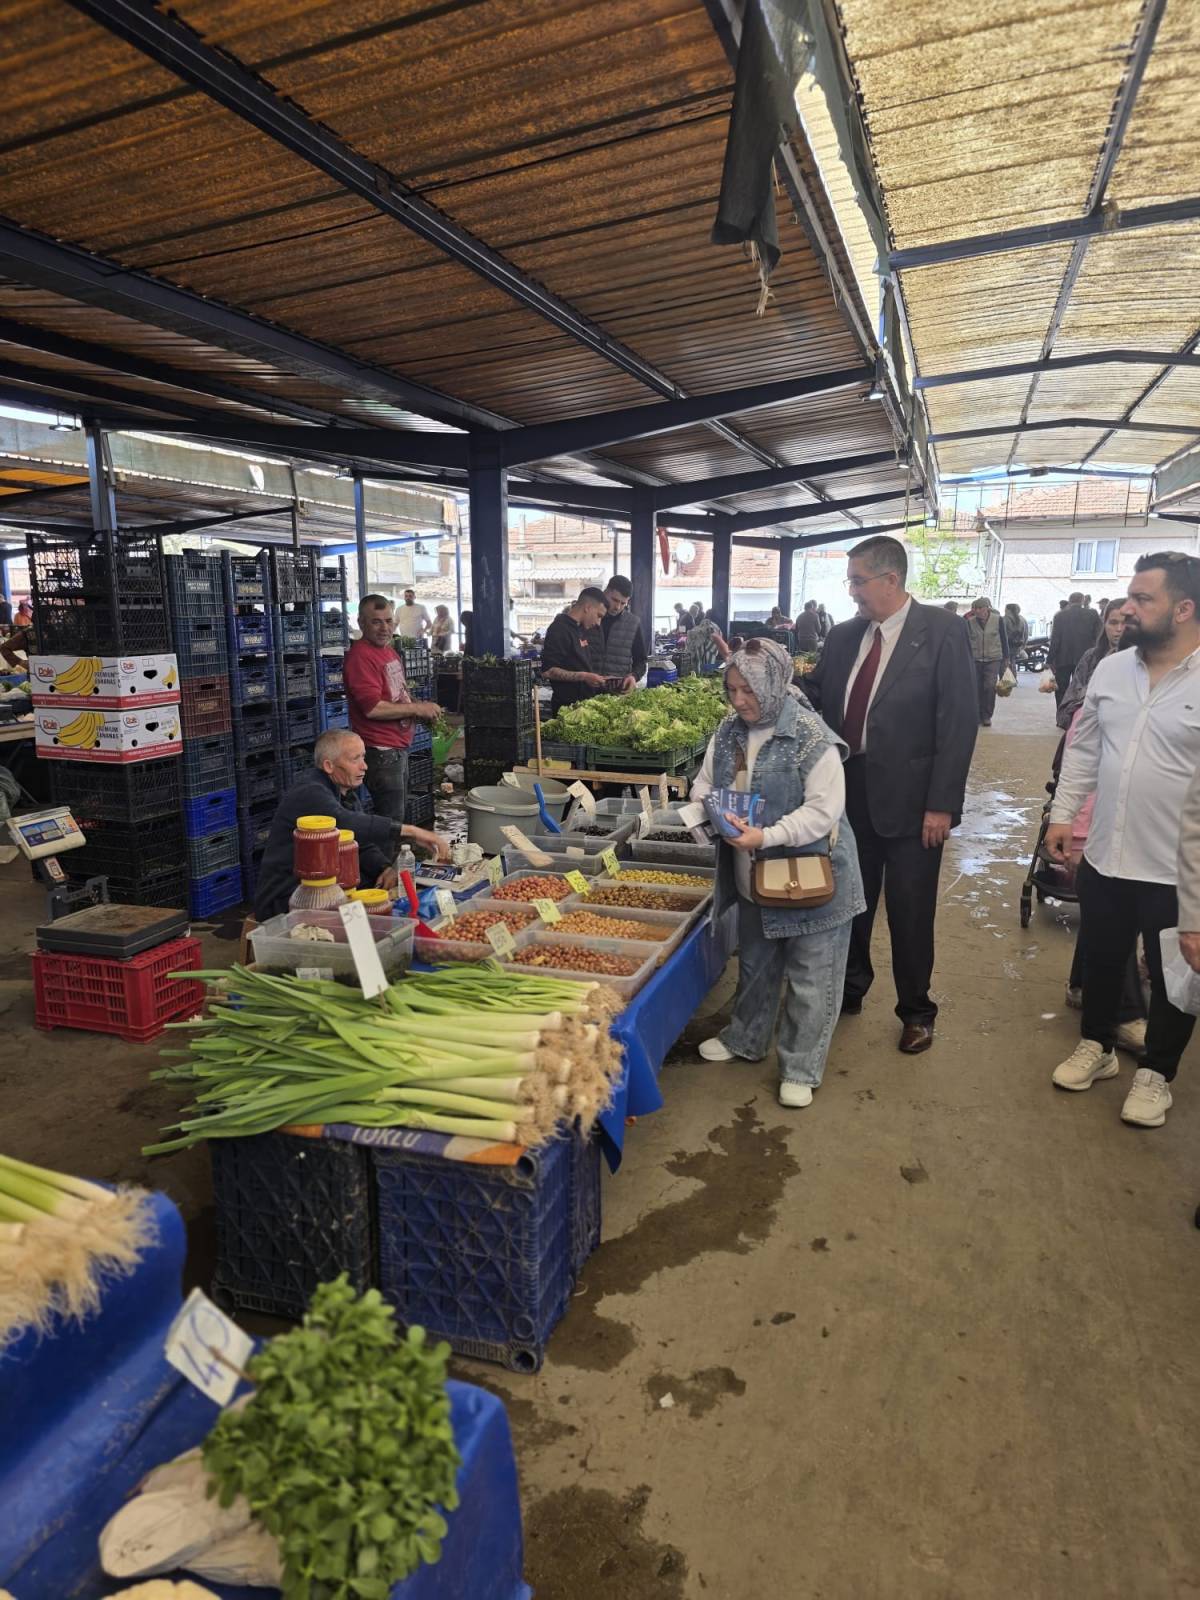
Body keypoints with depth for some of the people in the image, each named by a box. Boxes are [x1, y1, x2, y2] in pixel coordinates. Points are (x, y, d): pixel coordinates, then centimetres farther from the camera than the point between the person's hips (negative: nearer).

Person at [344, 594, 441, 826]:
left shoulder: (389, 651, 13)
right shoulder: (361, 655, -17)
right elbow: (373, 708, -25)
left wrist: (422, 706, 5)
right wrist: (418, 709, -15)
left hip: (399, 748, 10)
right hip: (381, 751, -10)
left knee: (398, 816, 19)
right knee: (392, 824, -4)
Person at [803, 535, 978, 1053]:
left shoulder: (941, 630, -9)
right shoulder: (844, 636, 7)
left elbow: (959, 720, -13)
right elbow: (815, 697, 9)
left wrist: (942, 803, -16)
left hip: (910, 799, -4)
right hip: (849, 792, 5)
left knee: (910, 912, 8)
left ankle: (916, 1011, 29)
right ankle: (850, 987, 38)